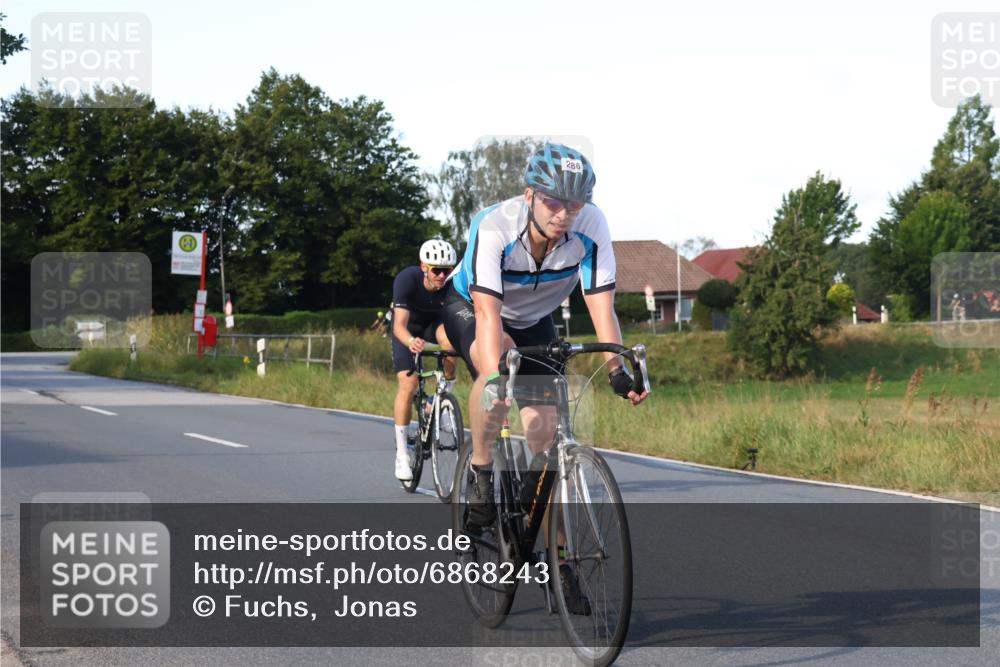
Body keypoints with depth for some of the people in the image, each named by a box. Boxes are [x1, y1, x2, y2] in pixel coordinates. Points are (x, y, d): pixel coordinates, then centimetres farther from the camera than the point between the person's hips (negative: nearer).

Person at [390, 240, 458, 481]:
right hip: (408, 329, -1)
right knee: (407, 386, -16)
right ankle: (402, 452, -4)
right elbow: (400, 325, -40)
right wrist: (411, 342, -62)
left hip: (434, 324, 2)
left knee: (448, 336, -35)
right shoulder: (407, 279, -34)